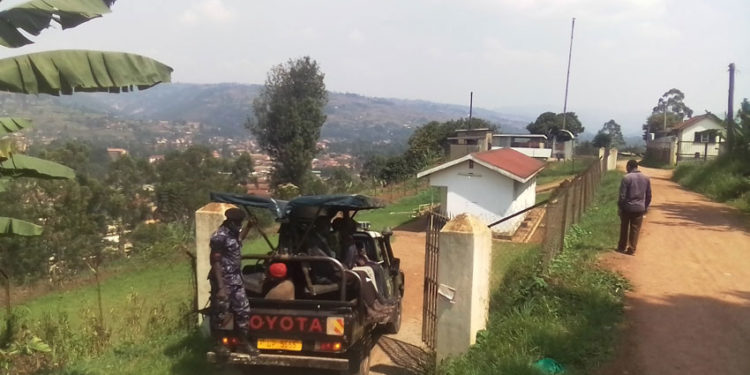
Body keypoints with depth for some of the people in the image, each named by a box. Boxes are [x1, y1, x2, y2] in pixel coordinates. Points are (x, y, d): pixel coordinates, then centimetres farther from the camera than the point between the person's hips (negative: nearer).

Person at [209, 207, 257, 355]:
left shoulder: (233, 232, 6)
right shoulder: (220, 236, -21)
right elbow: (215, 262, -21)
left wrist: (249, 226, 23)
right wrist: (220, 287, -24)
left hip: (236, 279, 9)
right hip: (223, 280, -9)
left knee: (243, 309, 12)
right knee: (221, 313, 5)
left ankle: (243, 342, 25)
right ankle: (219, 344, 20)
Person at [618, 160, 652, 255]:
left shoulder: (626, 178, -11)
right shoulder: (646, 178, 5)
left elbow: (622, 195, -12)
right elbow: (649, 195, 9)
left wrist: (619, 207, -3)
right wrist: (645, 207, 18)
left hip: (627, 208, -3)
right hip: (640, 208, 3)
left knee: (624, 228, 12)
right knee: (635, 229, 6)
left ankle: (622, 247, 20)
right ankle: (632, 249, 6)